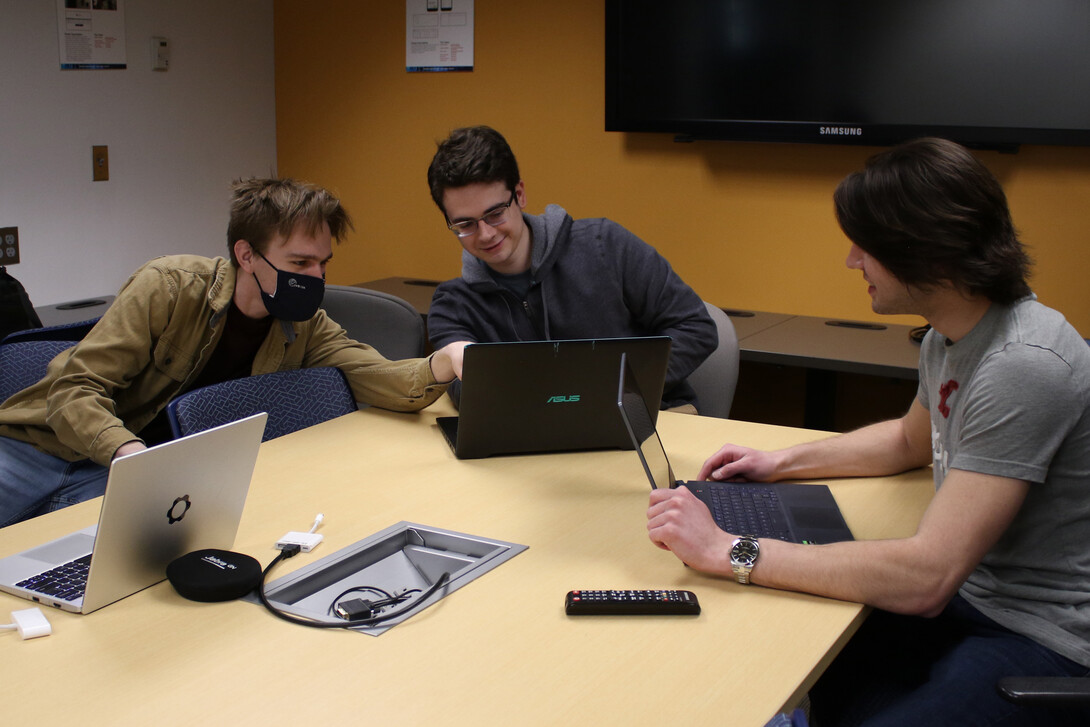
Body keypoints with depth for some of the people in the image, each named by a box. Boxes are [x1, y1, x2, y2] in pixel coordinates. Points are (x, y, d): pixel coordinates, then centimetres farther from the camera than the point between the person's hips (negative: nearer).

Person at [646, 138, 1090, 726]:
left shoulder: (1021, 367, -28)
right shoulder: (949, 336, 5)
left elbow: (926, 577, -32)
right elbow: (911, 441, 27)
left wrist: (729, 552, -30)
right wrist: (782, 463, 15)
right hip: (971, 592, 9)